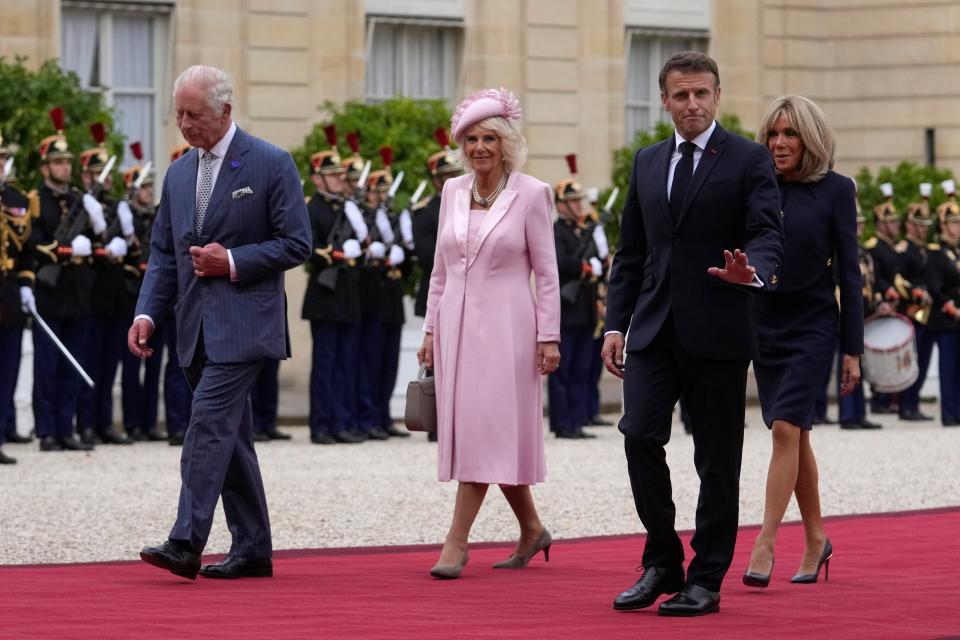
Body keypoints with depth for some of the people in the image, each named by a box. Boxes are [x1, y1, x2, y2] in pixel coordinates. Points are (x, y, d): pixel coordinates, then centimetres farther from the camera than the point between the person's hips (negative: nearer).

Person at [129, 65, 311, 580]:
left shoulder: (271, 164, -4)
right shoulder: (178, 174, 14)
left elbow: (296, 244, -6)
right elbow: (163, 254, 15)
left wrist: (232, 261, -15)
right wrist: (146, 313, 2)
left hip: (243, 321, -7)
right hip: (198, 325, 7)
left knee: (209, 423, -17)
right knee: (229, 435, 10)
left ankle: (186, 543, -21)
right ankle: (252, 550, 16)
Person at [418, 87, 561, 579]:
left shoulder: (531, 194, -4)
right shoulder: (452, 191, 10)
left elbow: (546, 273, -4)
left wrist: (549, 337, -9)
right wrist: (431, 328, 11)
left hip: (505, 325, -6)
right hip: (456, 323, 6)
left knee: (487, 427, -9)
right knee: (467, 429, 8)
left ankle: (457, 540, -10)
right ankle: (531, 529, 23)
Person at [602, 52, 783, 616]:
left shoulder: (749, 161, -1)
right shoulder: (648, 163, 14)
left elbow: (767, 235, -11)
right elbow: (631, 252, 16)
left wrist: (753, 273, -33)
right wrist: (615, 324, 8)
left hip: (718, 333, -4)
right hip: (655, 331, 4)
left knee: (718, 459, 2)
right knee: (641, 437, -9)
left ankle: (706, 580, 10)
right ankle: (663, 564, 7)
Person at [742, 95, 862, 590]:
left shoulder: (836, 190, -5)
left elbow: (848, 270, -4)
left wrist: (852, 349, -5)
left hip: (811, 325, -4)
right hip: (763, 323, 4)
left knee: (786, 428, -15)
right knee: (795, 434, 11)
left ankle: (765, 544, -16)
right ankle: (816, 540, 22)